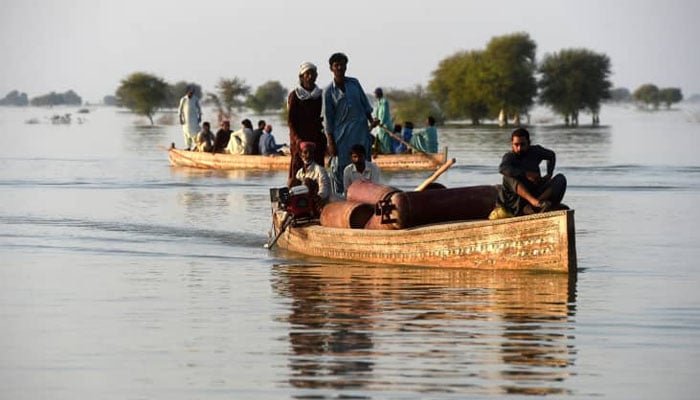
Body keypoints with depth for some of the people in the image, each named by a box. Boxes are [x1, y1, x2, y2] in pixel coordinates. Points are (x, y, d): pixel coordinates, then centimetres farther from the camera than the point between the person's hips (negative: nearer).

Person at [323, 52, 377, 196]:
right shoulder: (329, 91, 0)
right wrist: (330, 142, -5)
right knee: (339, 167, -4)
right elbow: (328, 119, -1)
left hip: (361, 132, 3)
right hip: (341, 134, -3)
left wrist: (371, 120, 3)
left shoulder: (354, 83, 9)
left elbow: (365, 104, 18)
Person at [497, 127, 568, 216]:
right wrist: (526, 174, -36)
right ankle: (535, 202, -54)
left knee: (560, 178, -13)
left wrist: (549, 174, 12)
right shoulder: (510, 157, -7)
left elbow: (551, 155, 28)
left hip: (535, 194, 4)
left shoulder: (535, 151, 8)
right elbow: (502, 169, -30)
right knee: (510, 176, -28)